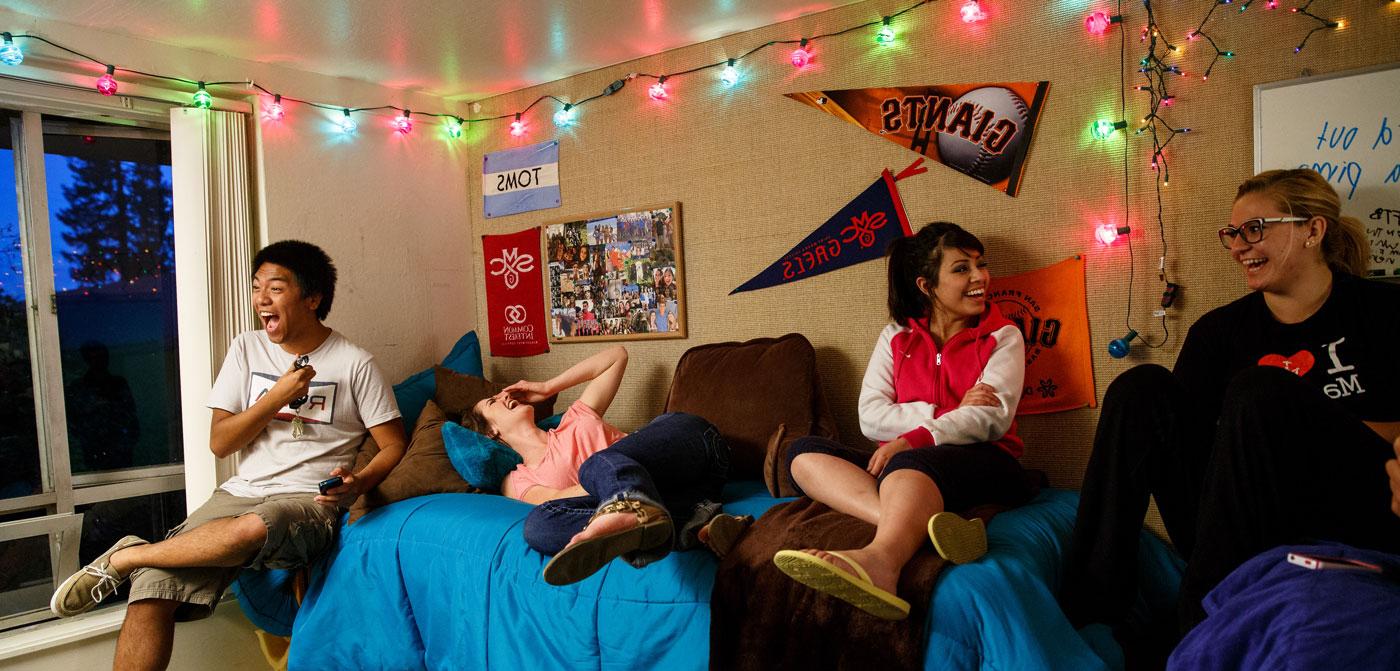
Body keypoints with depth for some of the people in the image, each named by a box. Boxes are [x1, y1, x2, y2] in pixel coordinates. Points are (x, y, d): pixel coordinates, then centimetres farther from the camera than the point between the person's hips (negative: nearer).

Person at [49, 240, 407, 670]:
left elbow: (394, 446, -1)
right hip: (242, 492, 4)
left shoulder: (355, 364, 0)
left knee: (254, 528, -37)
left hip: (310, 501, -4)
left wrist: (358, 482, -21)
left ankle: (125, 558, -13)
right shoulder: (247, 349, 12)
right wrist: (277, 396, -7)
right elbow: (219, 443, 8)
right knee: (153, 591, -21)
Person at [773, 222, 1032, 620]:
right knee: (804, 453, -20)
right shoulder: (896, 338, 16)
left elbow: (993, 416, -7)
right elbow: (871, 418, 3)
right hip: (899, 463, 4)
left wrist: (912, 439, -22)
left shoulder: (1002, 336, 11)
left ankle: (880, 559, -69)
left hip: (983, 465, -3)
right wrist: (946, 414, -10)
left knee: (911, 462, -36)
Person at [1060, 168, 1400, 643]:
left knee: (1260, 391, -26)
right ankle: (1088, 612, -20)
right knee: (1143, 389, -15)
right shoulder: (1220, 331, 10)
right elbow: (1181, 432, 4)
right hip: (1237, 541, 3)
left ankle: (1199, 629, -23)